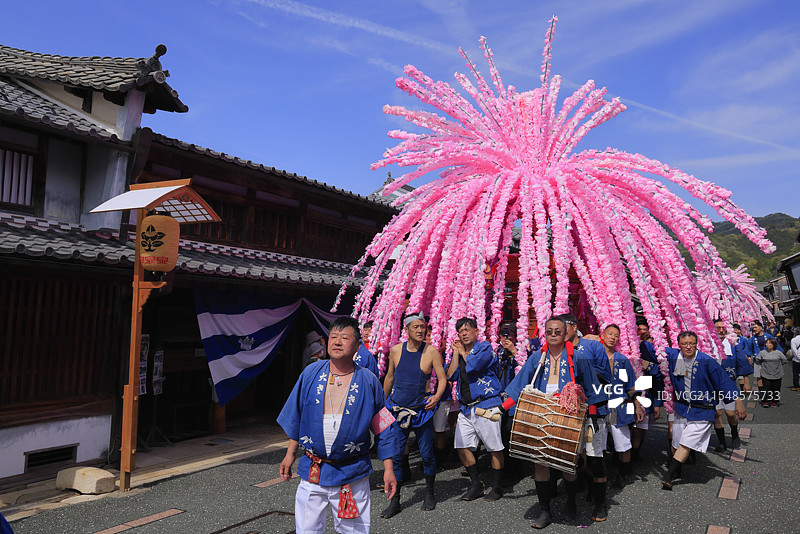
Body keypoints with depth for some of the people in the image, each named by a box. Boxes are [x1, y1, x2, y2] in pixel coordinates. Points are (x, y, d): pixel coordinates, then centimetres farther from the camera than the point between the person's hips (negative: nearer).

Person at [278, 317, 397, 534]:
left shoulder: (369, 382, -6)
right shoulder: (311, 373, -1)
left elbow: (384, 429, -1)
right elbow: (296, 418, 9)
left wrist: (388, 470, -3)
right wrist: (290, 454, 10)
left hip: (352, 474, -2)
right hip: (312, 472, 2)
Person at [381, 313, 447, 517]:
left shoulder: (432, 352, -6)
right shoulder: (396, 350, 1)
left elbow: (442, 378, -2)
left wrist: (437, 396, -21)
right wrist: (383, 402, 21)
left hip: (422, 411, -1)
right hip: (397, 410, 2)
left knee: (427, 454, 8)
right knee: (395, 456, 1)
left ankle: (430, 494, 30)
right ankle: (395, 502, 12)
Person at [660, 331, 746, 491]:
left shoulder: (707, 361, -13)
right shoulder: (673, 356, -3)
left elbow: (724, 380, -10)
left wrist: (738, 401, -14)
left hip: (702, 411, -4)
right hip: (681, 407, 4)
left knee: (686, 443, -11)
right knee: (676, 443, 10)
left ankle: (668, 477, -7)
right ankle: (675, 471, 34)